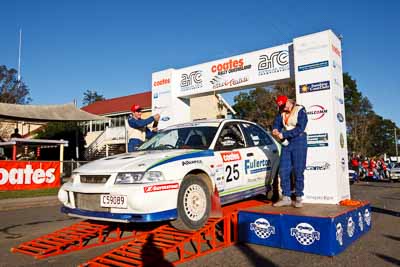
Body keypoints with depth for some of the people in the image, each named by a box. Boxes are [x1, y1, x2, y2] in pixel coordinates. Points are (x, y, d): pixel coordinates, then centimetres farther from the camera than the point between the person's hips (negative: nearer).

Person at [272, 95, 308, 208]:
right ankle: (286, 198, 9)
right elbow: (277, 123, 7)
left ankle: (299, 198, 8)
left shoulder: (300, 110, -7)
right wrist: (275, 130, -17)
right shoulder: (282, 113, 12)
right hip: (286, 144, 6)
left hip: (299, 142, -5)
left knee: (298, 172, -2)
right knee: (283, 171, 1)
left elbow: (300, 128, -16)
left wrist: (283, 134, -20)